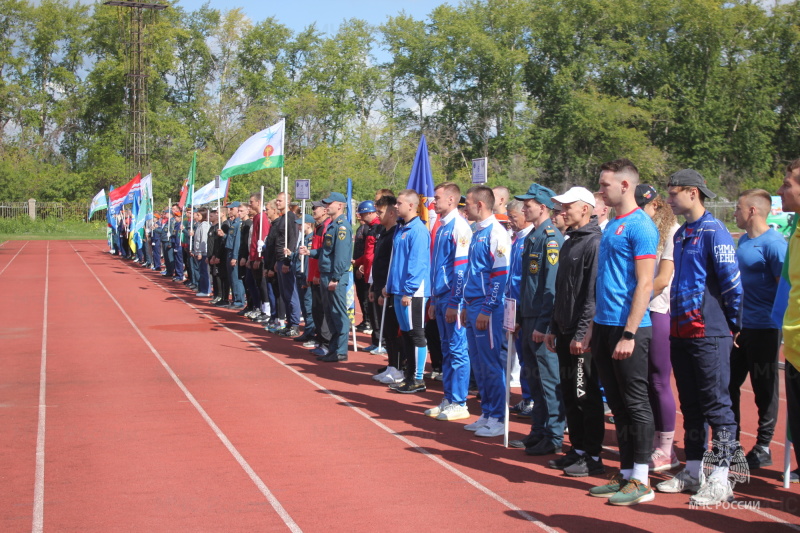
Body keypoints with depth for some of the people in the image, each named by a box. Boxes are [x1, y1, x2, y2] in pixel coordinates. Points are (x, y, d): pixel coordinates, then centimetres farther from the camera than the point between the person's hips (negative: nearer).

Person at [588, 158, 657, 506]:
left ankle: (641, 481, 6)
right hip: (604, 326, 9)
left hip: (628, 328, -9)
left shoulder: (640, 226, -11)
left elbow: (645, 284, -17)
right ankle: (626, 473, 21)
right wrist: (595, 327, 17)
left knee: (636, 404, -1)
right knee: (618, 405, 13)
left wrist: (629, 333, -21)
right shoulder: (611, 226, 15)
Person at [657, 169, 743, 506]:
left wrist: (732, 324, -5)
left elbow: (732, 282, -13)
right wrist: (676, 322, 17)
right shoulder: (680, 234, 15)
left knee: (716, 405, -4)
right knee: (690, 406, 14)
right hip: (680, 332, 9)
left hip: (708, 333, -9)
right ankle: (693, 472, 23)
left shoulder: (714, 232, -11)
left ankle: (720, 481, 1)